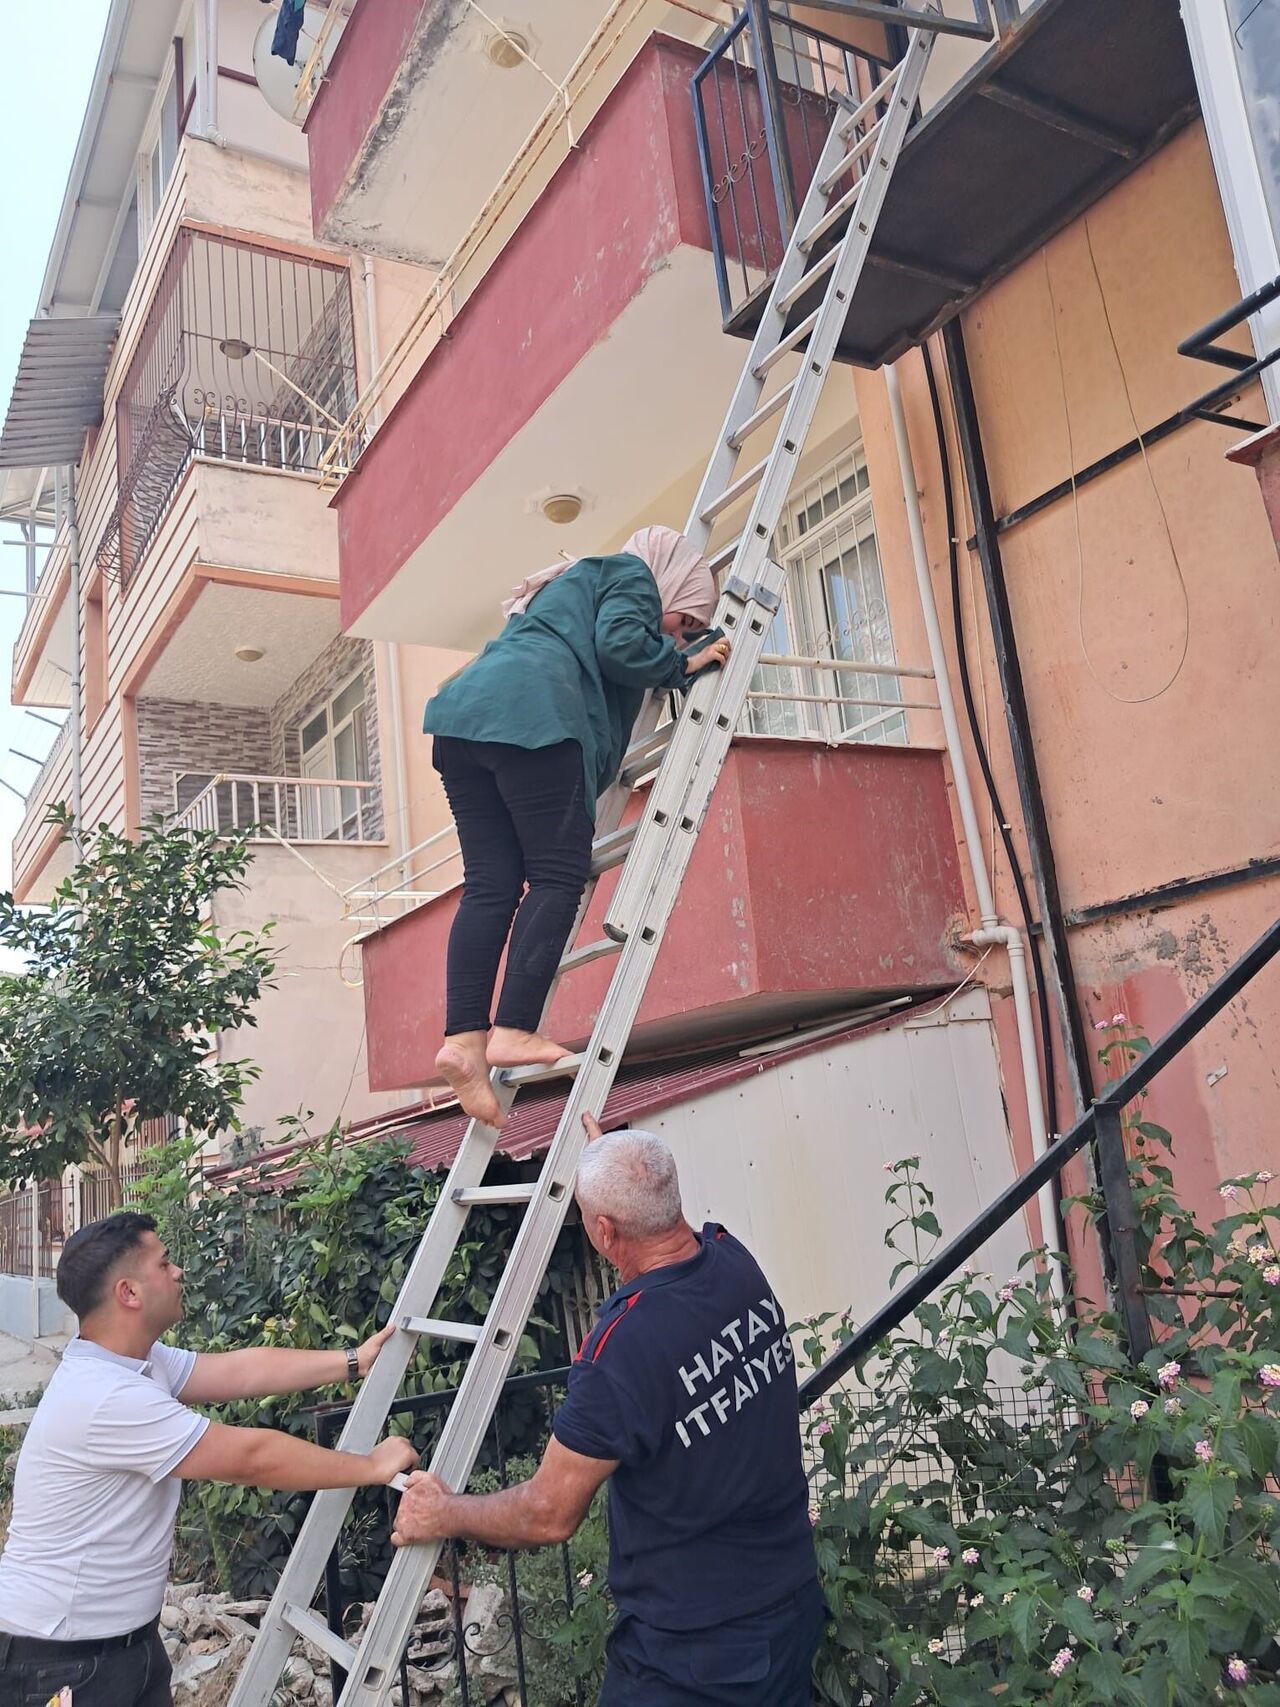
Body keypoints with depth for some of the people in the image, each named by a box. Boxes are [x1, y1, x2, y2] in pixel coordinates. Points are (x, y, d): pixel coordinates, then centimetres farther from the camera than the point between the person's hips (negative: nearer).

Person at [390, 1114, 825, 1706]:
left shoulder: (622, 1349, -30)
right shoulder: (737, 1261, -10)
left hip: (694, 1650, -7)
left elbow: (550, 1514, -17)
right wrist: (610, 1160, 26)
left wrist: (444, 1514, 0)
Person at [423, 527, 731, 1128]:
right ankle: (514, 1031, -18)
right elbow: (619, 645, -3)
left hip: (465, 716, 9)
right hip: (530, 716, -9)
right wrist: (683, 664, 9)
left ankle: (463, 1037, -11)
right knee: (558, 875, -10)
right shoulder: (631, 576, 14)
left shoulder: (575, 583, 41)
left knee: (490, 886, -1)